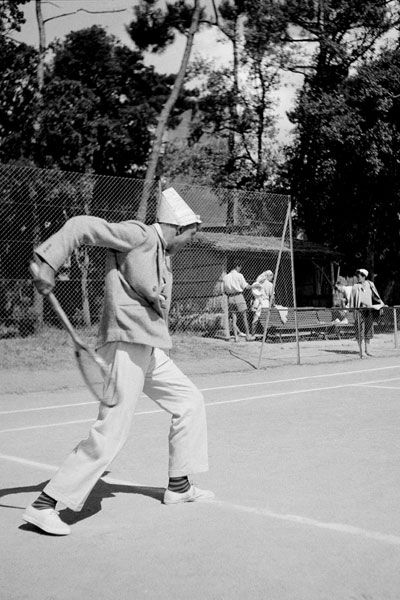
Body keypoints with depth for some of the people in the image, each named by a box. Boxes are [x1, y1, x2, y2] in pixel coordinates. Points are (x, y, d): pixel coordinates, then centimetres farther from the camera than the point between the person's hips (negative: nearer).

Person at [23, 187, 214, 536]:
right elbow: (82, 226, -15)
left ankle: (179, 486, 30)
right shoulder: (139, 235, -8)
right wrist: (48, 262, -25)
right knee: (111, 434, -13)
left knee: (190, 402, 18)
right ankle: (45, 505, -5)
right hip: (126, 346, -10)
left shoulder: (163, 255, 20)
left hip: (152, 350, 10)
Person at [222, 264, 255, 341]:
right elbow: (246, 287, -5)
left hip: (230, 297, 4)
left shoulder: (225, 277, 10)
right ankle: (248, 335, 7)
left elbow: (224, 291, 9)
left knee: (234, 318, 6)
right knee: (244, 316, 4)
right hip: (238, 296, -4)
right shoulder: (239, 275, -5)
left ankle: (236, 336, 2)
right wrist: (252, 286, 12)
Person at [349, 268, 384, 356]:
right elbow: (352, 299, -1)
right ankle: (360, 350, 2)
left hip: (369, 310, 3)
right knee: (360, 330, -4)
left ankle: (367, 350, 12)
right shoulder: (355, 287, -1)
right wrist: (352, 309, -8)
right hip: (360, 310, -3)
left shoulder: (370, 285, 8)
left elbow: (375, 296, 18)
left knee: (368, 330, 5)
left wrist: (382, 304, 18)